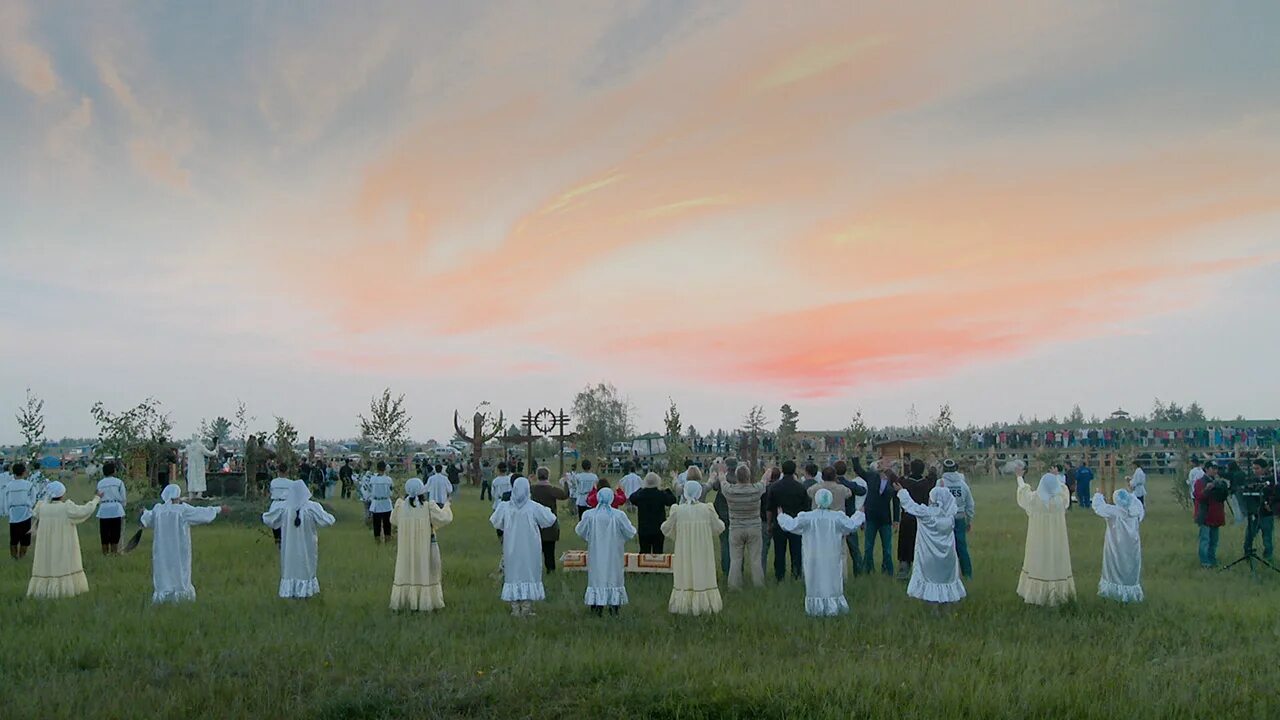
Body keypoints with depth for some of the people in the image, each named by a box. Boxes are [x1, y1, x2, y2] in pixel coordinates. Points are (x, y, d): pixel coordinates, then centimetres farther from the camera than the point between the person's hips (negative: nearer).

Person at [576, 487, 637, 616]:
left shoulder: (589, 515, -12)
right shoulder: (619, 515, -14)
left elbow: (580, 532, 0)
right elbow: (630, 533, -6)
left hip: (596, 554, 1)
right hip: (613, 555, -1)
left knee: (597, 577, 8)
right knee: (613, 576, 11)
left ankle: (597, 606, 8)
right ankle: (614, 605, 12)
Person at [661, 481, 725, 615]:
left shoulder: (677, 510, -10)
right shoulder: (707, 509, -10)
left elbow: (666, 529, 0)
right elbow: (719, 528, 0)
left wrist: (668, 520, 21)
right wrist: (717, 519, 20)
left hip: (684, 552, 0)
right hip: (703, 552, 0)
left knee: (684, 577, 11)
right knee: (702, 576, 11)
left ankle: (684, 605, 14)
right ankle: (703, 605, 16)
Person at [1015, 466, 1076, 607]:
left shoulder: (1034, 498, -13)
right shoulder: (1060, 499, -12)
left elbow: (1023, 491, 10)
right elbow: (1063, 488, 13)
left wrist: (1019, 477, 27)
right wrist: (1057, 477, 31)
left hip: (1038, 540, 0)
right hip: (1056, 540, 0)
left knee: (1038, 563, 9)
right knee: (1056, 563, 8)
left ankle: (1035, 593, 16)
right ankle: (1058, 593, 15)